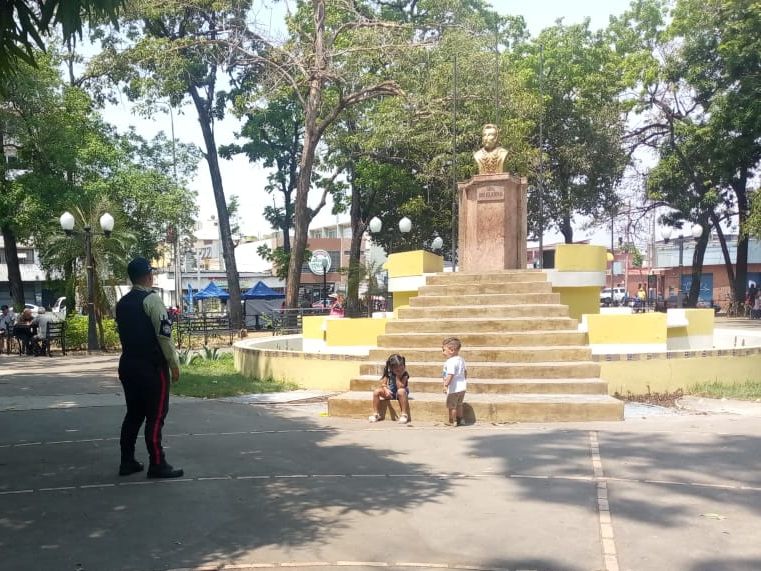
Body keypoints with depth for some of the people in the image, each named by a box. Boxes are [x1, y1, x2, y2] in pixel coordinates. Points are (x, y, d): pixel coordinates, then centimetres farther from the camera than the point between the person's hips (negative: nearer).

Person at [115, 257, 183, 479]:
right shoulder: (151, 299, -13)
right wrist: (174, 365, -11)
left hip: (128, 364, 8)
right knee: (155, 416, -1)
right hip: (152, 367, -8)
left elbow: (123, 333, 16)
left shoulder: (122, 303, 10)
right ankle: (157, 465, 3)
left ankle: (127, 462, 18)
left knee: (133, 413, 14)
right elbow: (164, 335, -16)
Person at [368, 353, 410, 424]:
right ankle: (376, 414, -11)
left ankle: (404, 414, -33)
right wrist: (386, 390, -32)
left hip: (399, 394, -4)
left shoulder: (404, 374, -20)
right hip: (390, 393, 4)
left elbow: (400, 387, -30)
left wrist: (398, 376, -30)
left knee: (401, 391, -40)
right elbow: (383, 384, -12)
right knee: (376, 391, -20)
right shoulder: (388, 373, -9)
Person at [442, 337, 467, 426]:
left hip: (454, 388, -9)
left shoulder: (450, 362, -23)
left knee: (451, 406, 6)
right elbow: (465, 372, 18)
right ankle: (459, 420, 30)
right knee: (459, 405, 21)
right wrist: (464, 380, 31)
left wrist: (446, 385, -32)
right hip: (462, 387, 9)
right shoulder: (461, 359, 7)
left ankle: (452, 421, 15)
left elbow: (450, 375, -31)